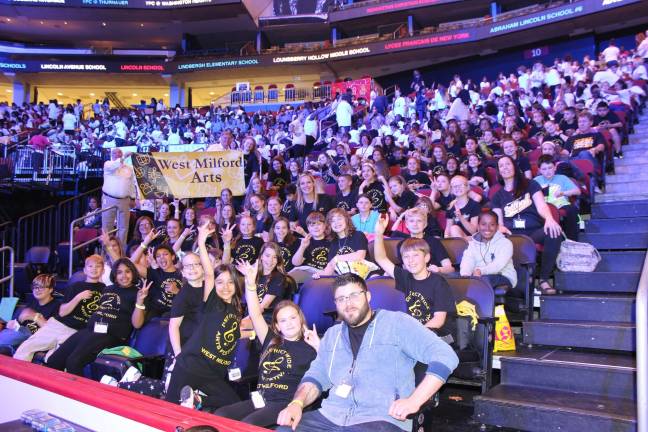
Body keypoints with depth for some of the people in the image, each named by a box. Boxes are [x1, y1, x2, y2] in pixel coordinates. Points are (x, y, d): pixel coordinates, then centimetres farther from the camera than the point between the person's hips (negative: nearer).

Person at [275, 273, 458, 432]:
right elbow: (316, 376, 19)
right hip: (330, 417, 5)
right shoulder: (332, 334, 21)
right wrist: (297, 403, -2)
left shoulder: (397, 323, 1)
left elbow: (445, 355, -5)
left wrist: (414, 401, -14)